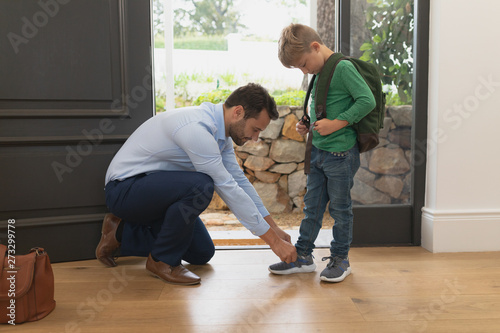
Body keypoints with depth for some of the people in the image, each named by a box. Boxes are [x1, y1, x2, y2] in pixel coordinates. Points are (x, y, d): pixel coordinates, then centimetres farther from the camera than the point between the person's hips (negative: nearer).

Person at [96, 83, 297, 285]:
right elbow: (228, 190, -29)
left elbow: (239, 181, 6)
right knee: (200, 185, -34)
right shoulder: (196, 128, -29)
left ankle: (122, 233, 18)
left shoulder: (220, 129, 0)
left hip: (156, 191, 9)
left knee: (202, 253, 7)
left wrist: (274, 229, 3)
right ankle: (163, 260, -11)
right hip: (124, 189, -9)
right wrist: (274, 241, -23)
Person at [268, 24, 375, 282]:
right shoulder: (319, 73, 12)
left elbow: (367, 100, -19)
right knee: (312, 205, 13)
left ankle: (340, 259, 21)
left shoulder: (343, 67, -13)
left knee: (340, 207, 5)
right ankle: (303, 256, 24)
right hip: (317, 150, 8)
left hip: (341, 152, -8)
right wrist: (307, 125, 7)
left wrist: (336, 124, -20)